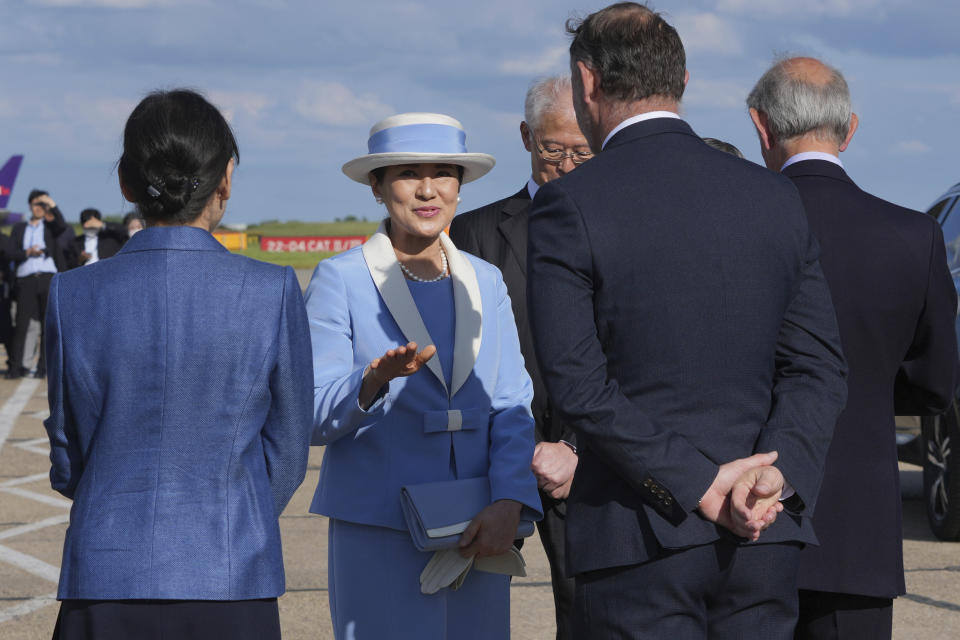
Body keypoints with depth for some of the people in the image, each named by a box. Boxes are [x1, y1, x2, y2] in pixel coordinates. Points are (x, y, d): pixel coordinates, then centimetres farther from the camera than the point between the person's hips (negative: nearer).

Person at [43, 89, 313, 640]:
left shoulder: (74, 296, -2)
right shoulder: (273, 293, -6)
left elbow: (69, 467, 6)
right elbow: (288, 454, 3)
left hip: (106, 585, 1)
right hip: (231, 591, -1)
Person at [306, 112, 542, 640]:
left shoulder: (485, 282, 12)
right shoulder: (339, 280, -1)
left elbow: (512, 407, 6)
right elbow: (314, 418, -5)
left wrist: (508, 503, -10)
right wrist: (374, 381, -25)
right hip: (377, 534, -4)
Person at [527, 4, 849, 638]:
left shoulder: (568, 205, -6)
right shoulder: (776, 197, 8)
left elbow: (578, 383, -13)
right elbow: (820, 365, 2)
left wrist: (697, 485, -12)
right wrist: (777, 473, -9)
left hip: (641, 540, -4)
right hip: (765, 539, 4)